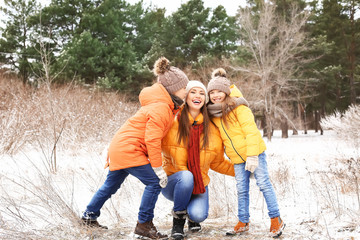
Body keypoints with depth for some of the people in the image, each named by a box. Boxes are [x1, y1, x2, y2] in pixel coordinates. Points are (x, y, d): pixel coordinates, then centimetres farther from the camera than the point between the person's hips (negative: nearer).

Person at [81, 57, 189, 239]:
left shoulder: (164, 104, 11)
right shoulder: (160, 109, -21)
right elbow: (152, 140, -23)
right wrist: (158, 168, -19)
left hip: (119, 147, 11)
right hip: (129, 150, -11)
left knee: (111, 184, 22)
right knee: (154, 182, -12)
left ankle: (89, 216, 37)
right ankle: (144, 225, -4)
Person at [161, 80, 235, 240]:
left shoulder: (212, 130, 1)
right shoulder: (171, 124, -8)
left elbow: (218, 163, 12)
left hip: (199, 184, 2)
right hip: (172, 183, -1)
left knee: (198, 214, -28)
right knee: (186, 176, -36)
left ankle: (193, 216, 13)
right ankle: (178, 221, -12)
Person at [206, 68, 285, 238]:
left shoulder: (238, 106, -14)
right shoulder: (213, 113, 5)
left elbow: (251, 131, -18)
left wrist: (252, 155, -23)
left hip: (254, 153, -6)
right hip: (237, 158, 6)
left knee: (263, 184, -3)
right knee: (241, 190, 9)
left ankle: (276, 220, 5)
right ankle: (243, 222, 19)